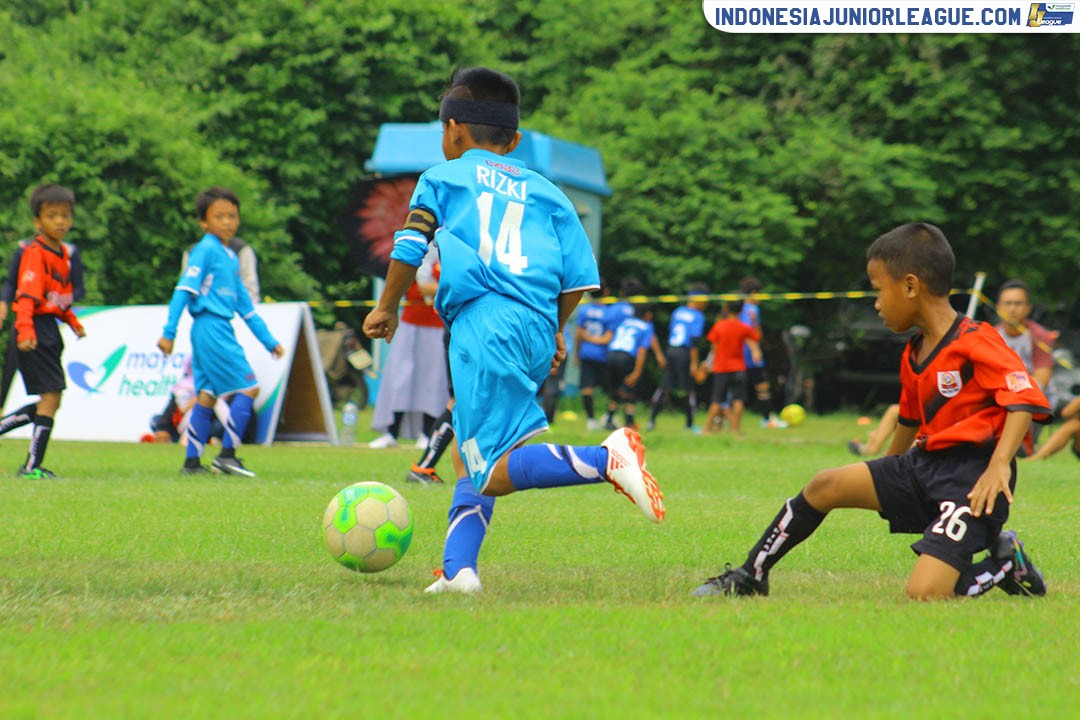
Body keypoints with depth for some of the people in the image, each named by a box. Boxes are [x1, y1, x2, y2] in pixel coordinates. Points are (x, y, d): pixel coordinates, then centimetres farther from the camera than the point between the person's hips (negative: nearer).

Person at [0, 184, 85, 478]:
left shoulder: (63, 254, 15)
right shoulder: (35, 253, -12)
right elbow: (26, 295, -22)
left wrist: (74, 322, 16)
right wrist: (25, 330, -32)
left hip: (50, 329, 9)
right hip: (36, 330, -9)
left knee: (49, 401, 11)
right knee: (50, 396, -10)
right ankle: (33, 466, -5)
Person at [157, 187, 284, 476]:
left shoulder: (231, 257, 19)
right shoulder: (205, 250, -8)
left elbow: (244, 304, 24)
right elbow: (184, 290, -12)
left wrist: (269, 341, 23)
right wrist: (169, 332, -18)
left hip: (220, 330, 9)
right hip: (211, 327, -9)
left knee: (207, 396, 8)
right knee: (248, 386, -9)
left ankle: (192, 462, 10)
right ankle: (227, 454, -7)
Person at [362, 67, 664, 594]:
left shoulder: (442, 178, 15)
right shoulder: (545, 192, 23)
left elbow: (409, 249, 6)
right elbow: (580, 276, 15)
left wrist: (386, 309, 22)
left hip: (485, 322, -6)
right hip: (538, 335, 6)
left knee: (492, 471, -13)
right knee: (474, 455, 15)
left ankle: (605, 458, -33)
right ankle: (458, 569, -1)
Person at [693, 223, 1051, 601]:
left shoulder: (975, 342, -16)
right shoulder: (914, 354, 13)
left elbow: (1026, 400, -23)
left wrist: (999, 465, -34)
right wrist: (887, 475, 41)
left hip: (970, 481, -9)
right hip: (924, 465, 9)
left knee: (924, 594, -23)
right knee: (826, 485, 3)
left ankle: (1004, 564, 4)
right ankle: (750, 576, 18)